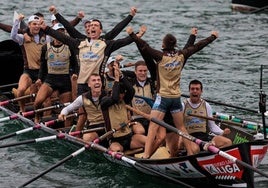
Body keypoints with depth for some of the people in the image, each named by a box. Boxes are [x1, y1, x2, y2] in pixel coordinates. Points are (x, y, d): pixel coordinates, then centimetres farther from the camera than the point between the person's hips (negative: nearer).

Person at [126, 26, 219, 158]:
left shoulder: (161, 57, -11)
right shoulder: (181, 56, 0)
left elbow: (144, 47, -18)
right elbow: (197, 46, 12)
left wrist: (132, 34, -11)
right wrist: (213, 37, 24)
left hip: (162, 97, -4)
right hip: (176, 98, 5)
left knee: (153, 127, -9)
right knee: (181, 127, 19)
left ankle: (146, 155, -20)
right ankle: (190, 153, 23)